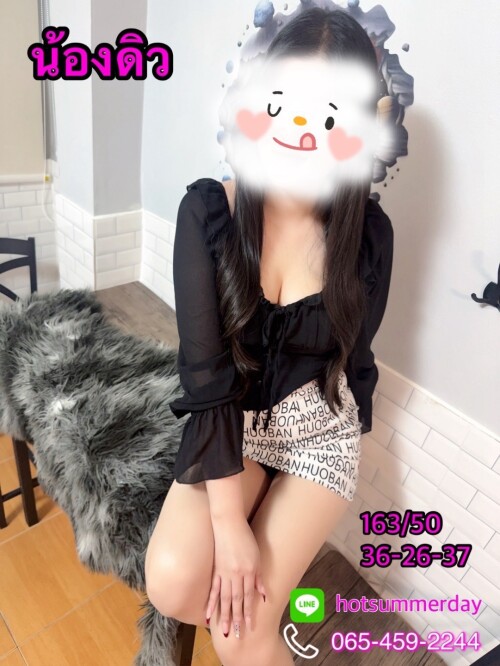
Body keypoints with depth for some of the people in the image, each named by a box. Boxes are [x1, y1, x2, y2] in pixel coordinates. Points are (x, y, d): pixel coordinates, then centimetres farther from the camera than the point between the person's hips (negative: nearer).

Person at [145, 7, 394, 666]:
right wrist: (229, 521, -20)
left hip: (320, 433, 0)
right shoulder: (207, 209, -15)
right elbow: (205, 370, -19)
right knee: (173, 584, -18)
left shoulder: (369, 233, -12)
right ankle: (271, 562, 14)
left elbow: (351, 359, -3)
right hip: (226, 425, 1)